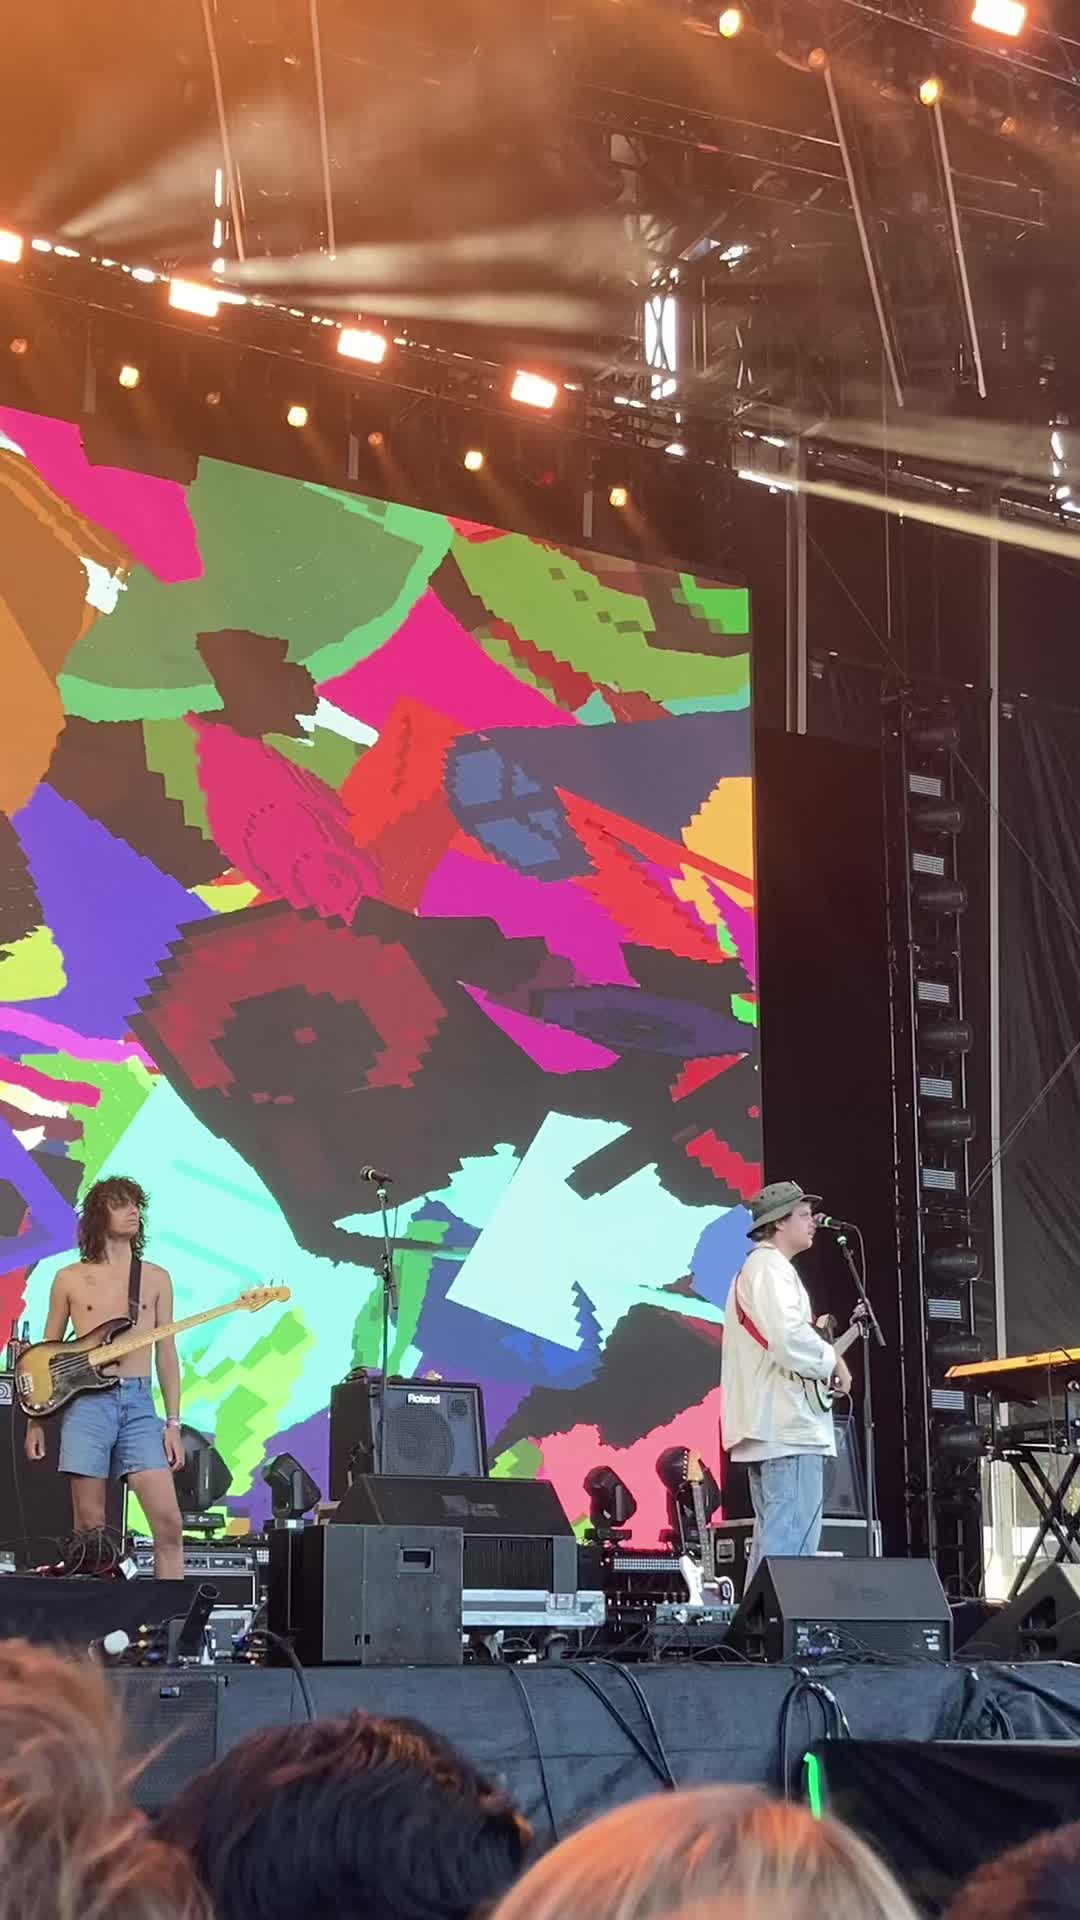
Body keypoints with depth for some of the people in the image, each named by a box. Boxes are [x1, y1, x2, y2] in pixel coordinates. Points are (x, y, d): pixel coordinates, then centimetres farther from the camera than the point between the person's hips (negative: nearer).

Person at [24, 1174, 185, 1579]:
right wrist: (35, 1422, 6)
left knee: (168, 1521, -11)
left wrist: (173, 1424, 3)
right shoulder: (70, 1279, 8)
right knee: (89, 1527, -2)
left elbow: (167, 1354, 10)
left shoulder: (156, 1279, 11)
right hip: (86, 1403, -1)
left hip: (139, 1405, 1)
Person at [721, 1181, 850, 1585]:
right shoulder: (772, 1267, -9)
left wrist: (816, 1332, 18)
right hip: (789, 1428, -11)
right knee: (793, 1543, -14)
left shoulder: (753, 1269, 25)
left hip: (766, 1429, 11)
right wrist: (832, 1362, -10)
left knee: (772, 1538, 11)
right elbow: (788, 1338, -24)